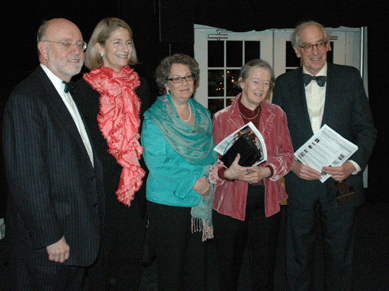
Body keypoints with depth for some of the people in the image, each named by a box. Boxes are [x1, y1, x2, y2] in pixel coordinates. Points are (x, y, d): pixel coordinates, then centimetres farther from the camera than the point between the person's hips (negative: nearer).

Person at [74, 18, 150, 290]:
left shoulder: (140, 85, 9)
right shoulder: (85, 87, -5)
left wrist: (136, 168, 5)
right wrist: (119, 165, -9)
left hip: (135, 187, 4)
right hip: (101, 185, -4)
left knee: (131, 257, 13)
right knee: (100, 258, 9)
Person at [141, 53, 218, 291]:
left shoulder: (203, 114, 11)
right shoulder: (155, 118, -8)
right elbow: (156, 163, -14)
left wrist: (213, 170, -3)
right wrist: (192, 181, -17)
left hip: (201, 201, 5)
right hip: (168, 202, -5)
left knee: (198, 263, 11)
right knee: (171, 265, 5)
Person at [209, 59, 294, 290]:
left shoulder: (277, 115, 5)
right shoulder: (221, 118, 0)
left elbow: (287, 154, 4)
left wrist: (265, 171, -14)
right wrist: (230, 173, -21)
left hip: (267, 203, 1)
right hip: (230, 202, -1)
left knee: (264, 269, 8)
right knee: (229, 267, 12)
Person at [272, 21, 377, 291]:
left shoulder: (350, 77, 2)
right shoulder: (284, 84, 5)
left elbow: (366, 129, 2)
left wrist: (354, 164, -14)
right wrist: (292, 163, -12)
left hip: (341, 181, 0)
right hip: (300, 181, 1)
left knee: (340, 255, 12)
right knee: (299, 254, 13)